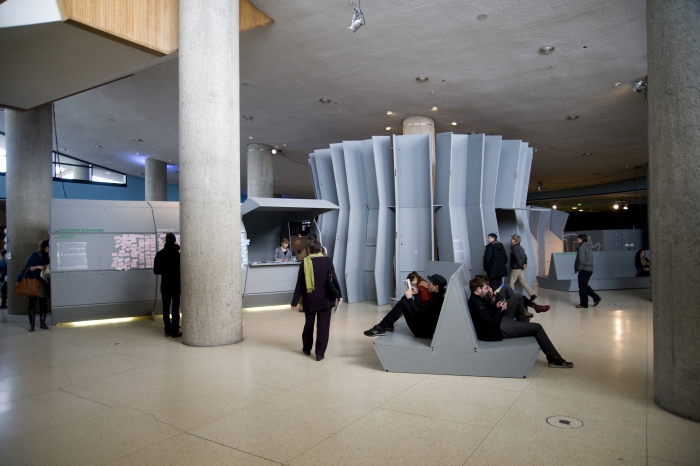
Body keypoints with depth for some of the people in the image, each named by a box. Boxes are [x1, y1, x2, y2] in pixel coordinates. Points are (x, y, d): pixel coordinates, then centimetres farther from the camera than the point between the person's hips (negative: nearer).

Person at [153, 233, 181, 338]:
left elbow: (156, 271, 4)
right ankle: (175, 331, 0)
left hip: (165, 285, 4)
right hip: (176, 285, -4)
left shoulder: (160, 254, 1)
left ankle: (168, 330, 12)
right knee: (175, 308, 0)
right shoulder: (177, 254, -12)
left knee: (166, 307, 10)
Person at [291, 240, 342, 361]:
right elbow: (334, 279, -4)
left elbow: (300, 284, -2)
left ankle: (306, 348, 33)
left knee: (309, 323, 18)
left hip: (309, 298, 2)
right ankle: (320, 353, 6)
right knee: (323, 325, 5)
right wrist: (339, 295, 6)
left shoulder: (305, 262, -3)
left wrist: (295, 301, 4)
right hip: (325, 298, -1)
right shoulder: (327, 260, -4)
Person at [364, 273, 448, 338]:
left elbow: (418, 313, -23)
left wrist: (409, 298, -14)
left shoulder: (437, 299, -21)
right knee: (405, 299, 10)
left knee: (403, 303, -18)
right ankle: (388, 324, 9)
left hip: (424, 331, -10)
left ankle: (381, 328, -16)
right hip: (425, 328, 10)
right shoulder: (437, 297, 10)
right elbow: (422, 307, 17)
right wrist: (411, 297, 9)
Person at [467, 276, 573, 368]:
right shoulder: (477, 304, -26)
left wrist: (496, 307, -3)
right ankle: (554, 359, 4)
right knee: (537, 328, -7)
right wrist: (501, 310, -16)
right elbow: (491, 324, -28)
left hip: (498, 322, 11)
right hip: (497, 332, -11)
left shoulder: (476, 299, 5)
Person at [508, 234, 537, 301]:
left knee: (511, 282, -1)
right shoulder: (520, 247, 15)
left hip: (516, 268, -9)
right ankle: (532, 295, 9)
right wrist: (525, 263, 4)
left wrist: (521, 265, -11)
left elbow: (517, 258, -19)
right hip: (521, 268, 9)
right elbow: (525, 256, 14)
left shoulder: (514, 248, -14)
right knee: (523, 281, 12)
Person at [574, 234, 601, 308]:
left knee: (582, 287, 0)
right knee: (585, 286, 20)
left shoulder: (582, 247, -13)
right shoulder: (589, 247, 15)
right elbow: (590, 259, 18)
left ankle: (583, 304, 6)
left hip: (584, 270, -9)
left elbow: (581, 259, -21)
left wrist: (579, 268, -10)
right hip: (590, 269, 9)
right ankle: (596, 298, 15)